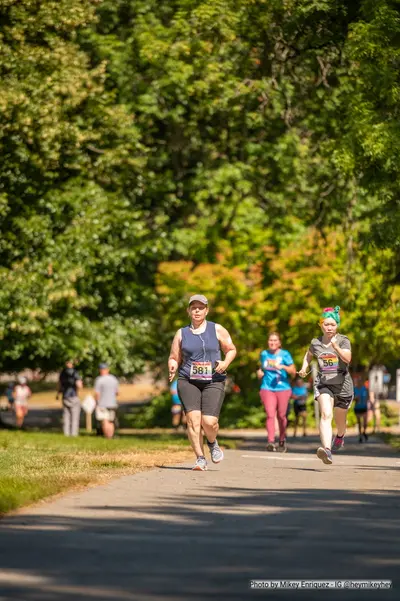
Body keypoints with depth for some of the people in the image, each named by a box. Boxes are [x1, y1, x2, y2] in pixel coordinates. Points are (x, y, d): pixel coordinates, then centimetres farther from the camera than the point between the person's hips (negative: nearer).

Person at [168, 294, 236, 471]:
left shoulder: (217, 330, 7)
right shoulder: (181, 333, 11)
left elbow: (231, 350, 14)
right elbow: (174, 358, 13)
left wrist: (226, 362, -7)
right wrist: (172, 367, -10)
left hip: (213, 382, -1)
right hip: (188, 382, 1)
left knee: (209, 422, -14)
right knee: (193, 419, -16)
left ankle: (212, 443, 21)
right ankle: (200, 458, -9)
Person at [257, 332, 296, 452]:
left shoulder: (284, 354, 2)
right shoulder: (264, 354, 12)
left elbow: (293, 371, -3)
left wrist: (283, 367, -19)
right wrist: (260, 372, 7)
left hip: (283, 388, -1)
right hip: (267, 388, 1)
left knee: (281, 415, 6)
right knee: (270, 415, -14)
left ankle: (282, 440, 26)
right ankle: (271, 442, -23)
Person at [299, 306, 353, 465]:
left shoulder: (343, 341, -5)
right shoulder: (315, 343, 4)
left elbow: (347, 359, -21)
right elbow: (309, 355, 26)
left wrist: (336, 347, -35)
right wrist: (304, 368, 9)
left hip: (342, 385, 0)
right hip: (323, 384, 0)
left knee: (340, 421, 16)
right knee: (326, 415, -25)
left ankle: (340, 437, 54)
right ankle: (326, 450, -42)